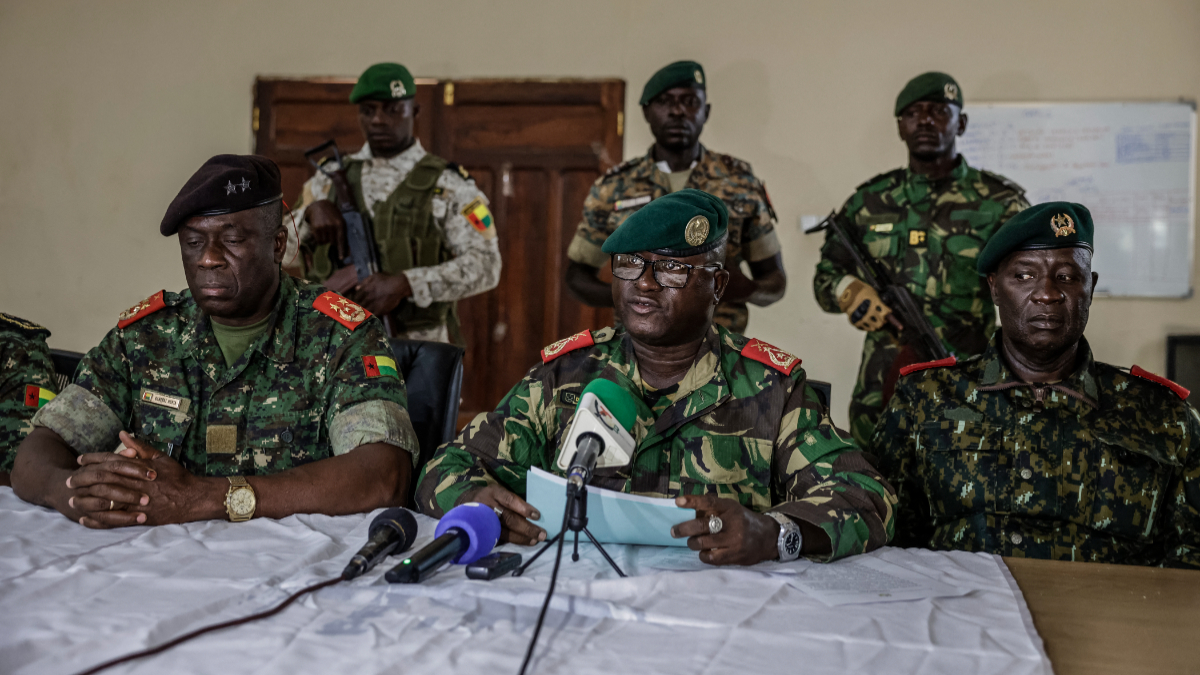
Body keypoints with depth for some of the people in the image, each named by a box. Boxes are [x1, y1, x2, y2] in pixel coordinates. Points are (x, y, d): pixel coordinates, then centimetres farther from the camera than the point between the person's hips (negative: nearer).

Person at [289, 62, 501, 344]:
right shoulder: (331, 179, 12)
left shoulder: (447, 185, -2)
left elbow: (485, 266, -11)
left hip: (419, 351, -3)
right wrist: (310, 211, -10)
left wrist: (405, 283, -22)